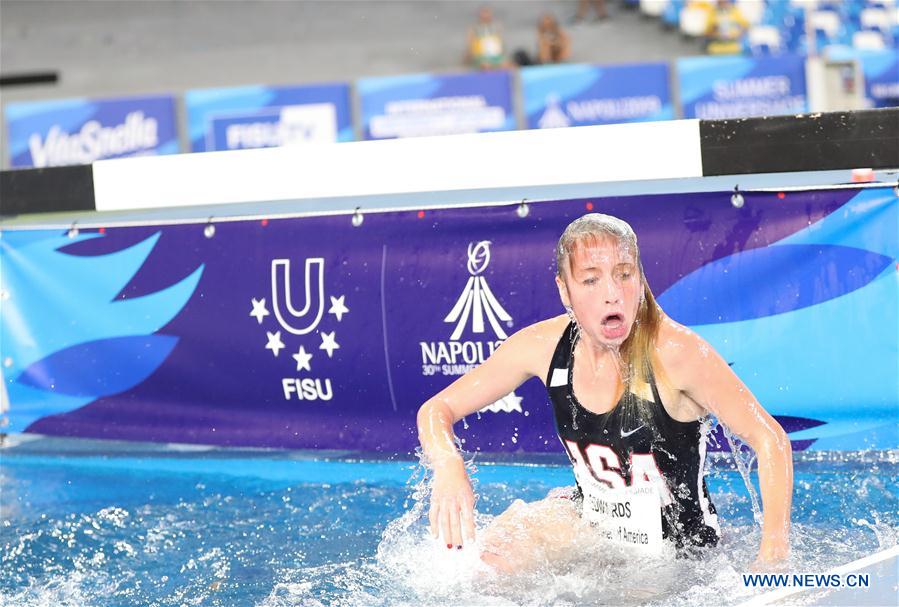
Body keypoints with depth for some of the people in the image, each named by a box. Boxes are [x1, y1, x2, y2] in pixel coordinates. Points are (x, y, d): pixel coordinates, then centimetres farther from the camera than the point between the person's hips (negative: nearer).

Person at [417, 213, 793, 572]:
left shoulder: (675, 352, -27)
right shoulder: (544, 345, -14)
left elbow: (770, 440, -21)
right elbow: (437, 410, -6)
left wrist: (772, 557, -31)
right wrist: (448, 468, -30)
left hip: (675, 547, -2)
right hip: (590, 519, 2)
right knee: (491, 553, -21)